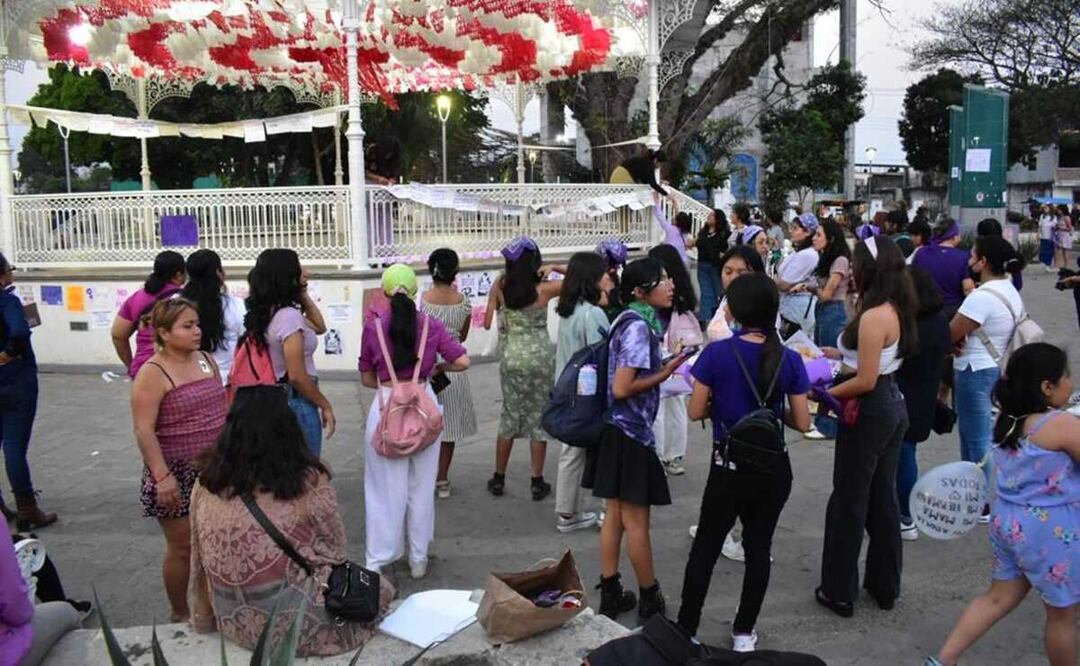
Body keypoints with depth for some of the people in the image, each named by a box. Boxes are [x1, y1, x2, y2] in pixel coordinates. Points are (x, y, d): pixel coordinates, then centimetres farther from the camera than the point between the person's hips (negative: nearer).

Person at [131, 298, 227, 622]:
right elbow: (144, 431, -17)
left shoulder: (207, 360, 7)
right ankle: (180, 616, 22)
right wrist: (162, 477, -21)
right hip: (177, 474, -6)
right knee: (183, 547, 4)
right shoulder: (153, 373, -14)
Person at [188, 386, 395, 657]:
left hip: (235, 624, 5)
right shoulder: (308, 481, -16)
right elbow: (338, 552, -4)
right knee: (378, 588, 21)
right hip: (299, 624, -5)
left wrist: (204, 618, 20)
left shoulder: (206, 484, -4)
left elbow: (199, 565, 5)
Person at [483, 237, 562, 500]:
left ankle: (498, 479, 22)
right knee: (538, 418, 7)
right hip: (540, 357, -2)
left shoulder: (500, 285, -5)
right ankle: (537, 483, 13)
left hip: (512, 358, 2)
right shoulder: (545, 288, -10)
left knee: (509, 416, 15)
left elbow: (487, 322, -1)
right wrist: (556, 268, -6)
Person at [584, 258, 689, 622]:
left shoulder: (629, 320, 9)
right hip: (631, 432, -9)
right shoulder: (639, 326, -19)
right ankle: (650, 598, 21)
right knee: (636, 522, 6)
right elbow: (622, 388, -22)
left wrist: (662, 366, 6)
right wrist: (664, 375, -11)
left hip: (615, 430, 9)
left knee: (615, 515, 16)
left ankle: (610, 593, 26)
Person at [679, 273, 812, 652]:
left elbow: (696, 411, -9)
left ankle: (686, 630, 21)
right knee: (759, 548, 16)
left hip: (729, 467, -2)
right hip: (773, 469, 2)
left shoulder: (717, 353, -13)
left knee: (705, 548, 12)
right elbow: (802, 422, -4)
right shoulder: (790, 359, -7)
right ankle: (744, 632, 27)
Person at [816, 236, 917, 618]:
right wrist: (841, 354, 14)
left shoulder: (873, 317, -22)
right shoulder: (896, 310, 5)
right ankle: (885, 586, 31)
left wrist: (823, 394, -11)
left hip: (870, 412, -9)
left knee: (848, 501, 4)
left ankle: (839, 592, 16)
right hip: (893, 406, 9)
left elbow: (865, 381, -22)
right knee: (883, 498, 18)